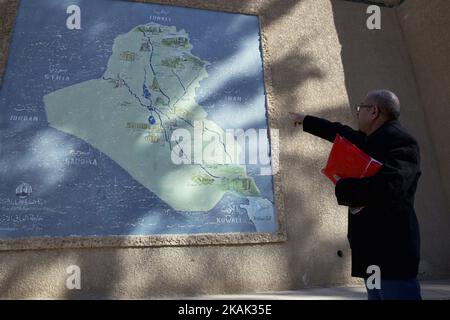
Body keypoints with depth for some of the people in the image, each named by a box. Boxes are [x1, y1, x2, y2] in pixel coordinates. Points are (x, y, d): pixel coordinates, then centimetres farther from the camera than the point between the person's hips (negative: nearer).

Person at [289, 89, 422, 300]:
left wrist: (341, 188, -16)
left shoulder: (398, 140, -15)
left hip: (390, 247, -10)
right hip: (375, 245, 10)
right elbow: (341, 133, 31)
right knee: (376, 294, 15)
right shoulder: (374, 139, 14)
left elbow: (388, 187, -31)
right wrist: (306, 120, 41)